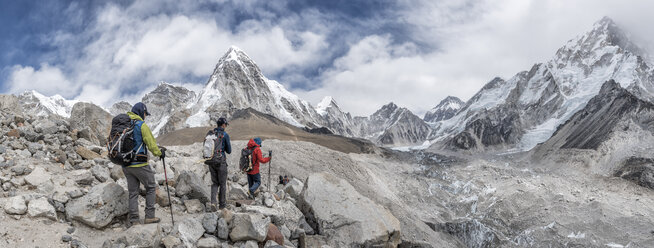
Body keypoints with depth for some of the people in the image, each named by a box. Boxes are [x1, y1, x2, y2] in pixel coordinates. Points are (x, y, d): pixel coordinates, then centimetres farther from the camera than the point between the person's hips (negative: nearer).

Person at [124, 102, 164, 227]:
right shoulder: (142, 125, -10)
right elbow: (151, 143, -10)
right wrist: (160, 152, 7)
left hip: (126, 165, 7)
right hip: (139, 164, -6)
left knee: (133, 191, 12)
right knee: (151, 187, 9)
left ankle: (133, 219, 11)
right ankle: (149, 216, 8)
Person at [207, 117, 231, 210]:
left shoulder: (210, 133, 7)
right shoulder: (225, 135, -7)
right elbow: (229, 151, -4)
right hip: (221, 161, -4)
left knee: (215, 183, 14)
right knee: (223, 183, 11)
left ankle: (213, 202, -4)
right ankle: (222, 204, 18)